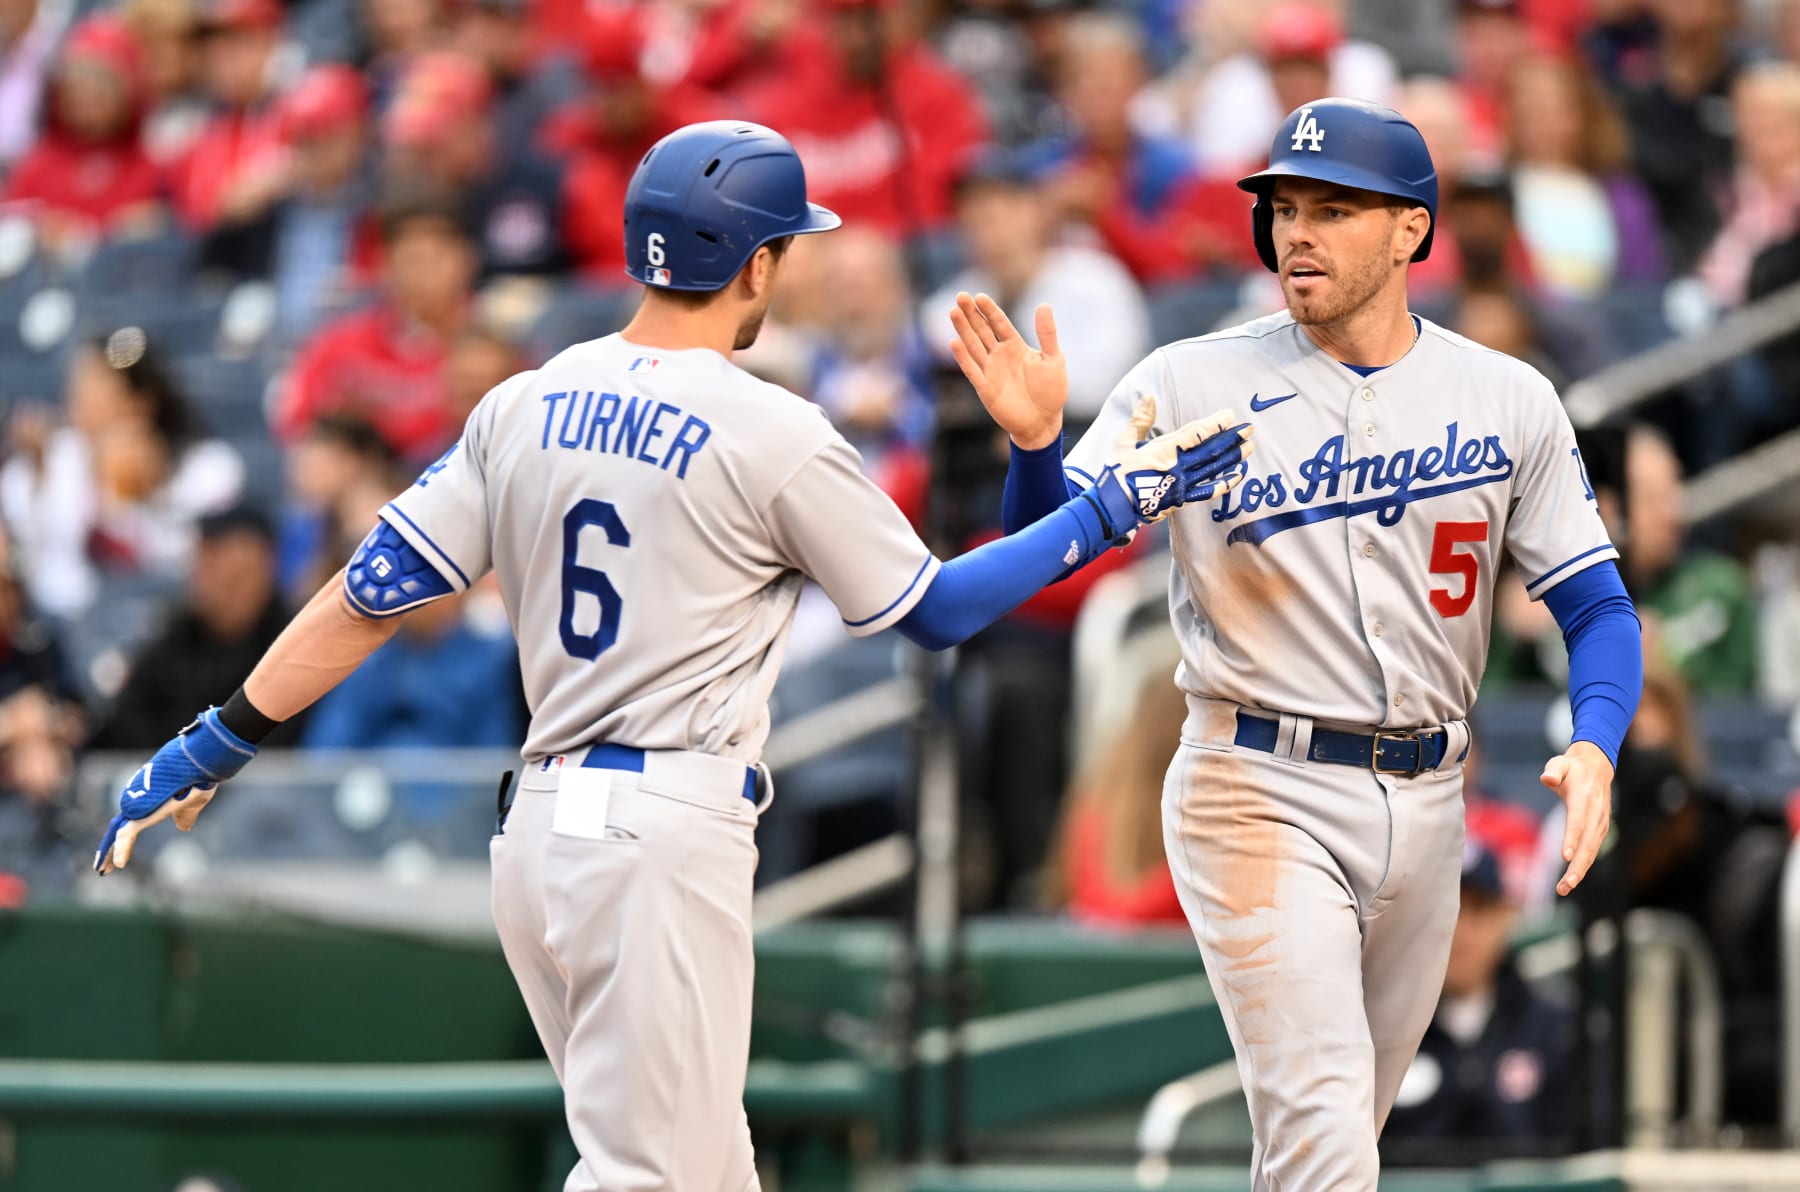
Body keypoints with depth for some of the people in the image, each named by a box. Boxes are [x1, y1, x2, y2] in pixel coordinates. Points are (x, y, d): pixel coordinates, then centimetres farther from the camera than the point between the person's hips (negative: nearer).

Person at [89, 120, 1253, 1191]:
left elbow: (374, 589, 6)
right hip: (668, 836, -7)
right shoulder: (772, 435, -8)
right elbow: (933, 609, 2)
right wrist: (1115, 507, 10)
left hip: (543, 833, 7)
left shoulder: (525, 406, 8)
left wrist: (216, 745, 11)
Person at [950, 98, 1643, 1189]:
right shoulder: (1196, 383, -4)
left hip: (1425, 804, 4)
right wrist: (1035, 442, -30)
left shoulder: (1507, 401, 3)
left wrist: (1595, 748, -17)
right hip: (1261, 797, -4)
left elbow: (1597, 605, 2)